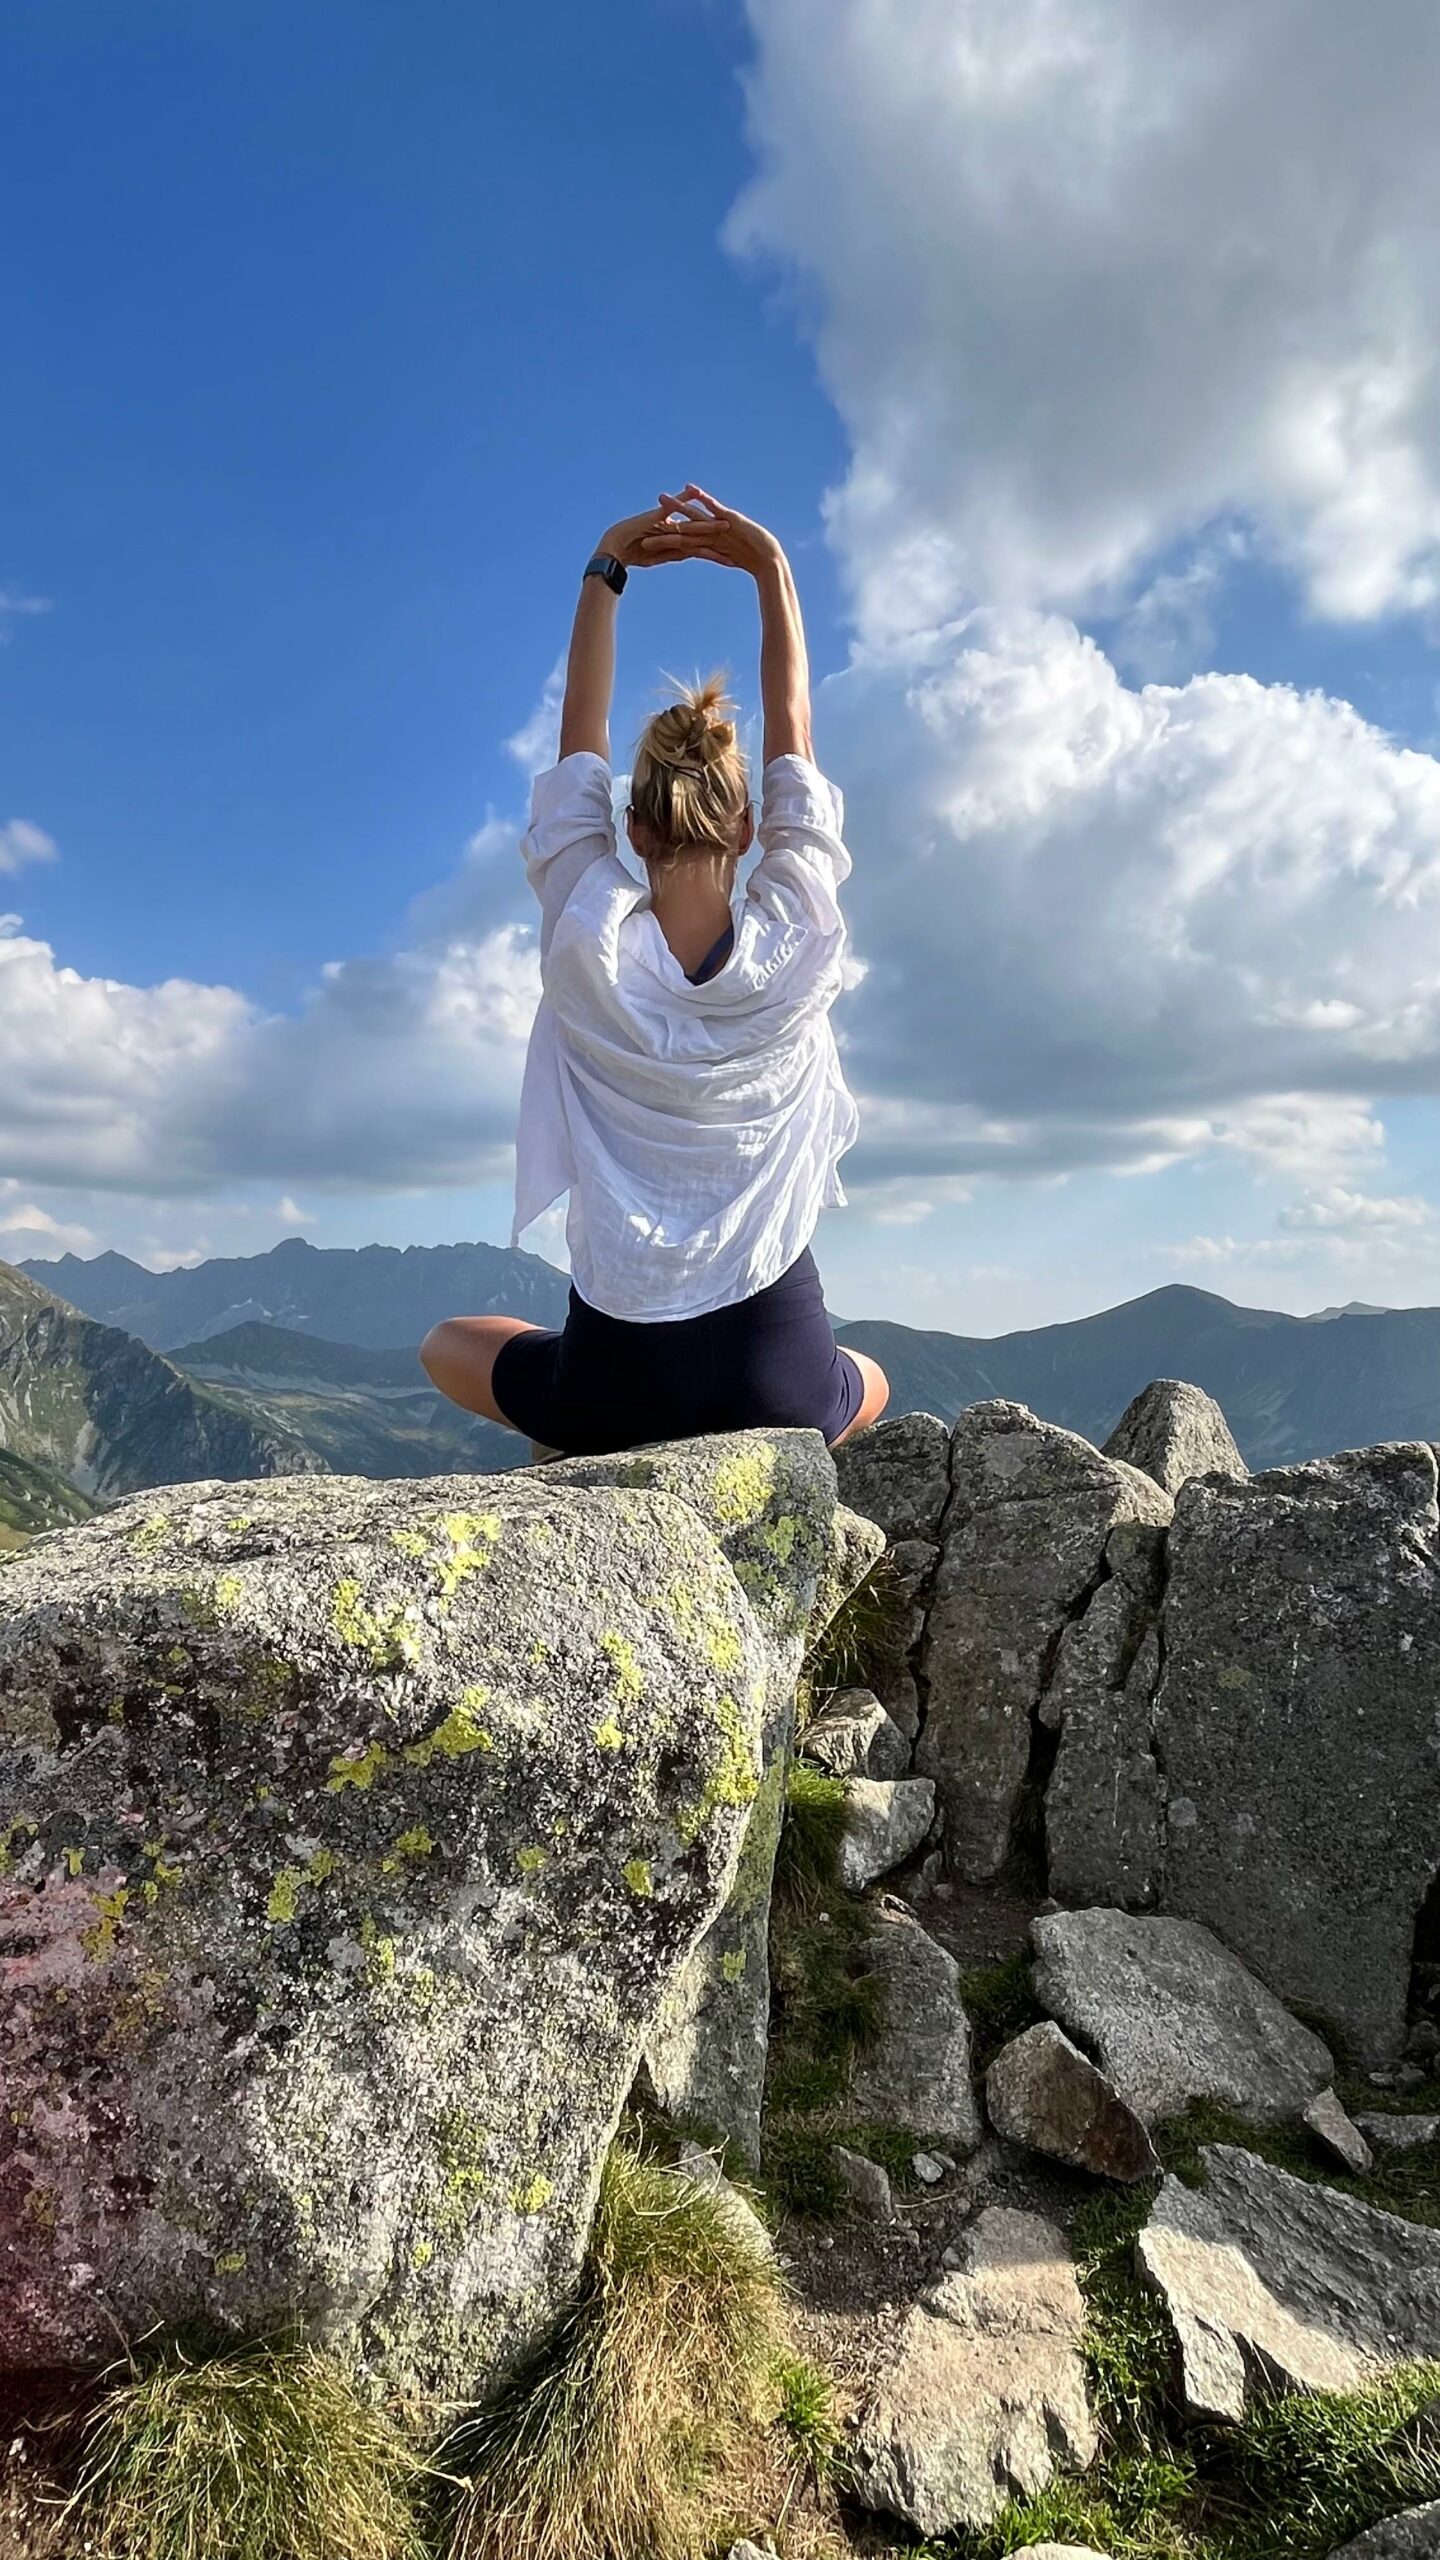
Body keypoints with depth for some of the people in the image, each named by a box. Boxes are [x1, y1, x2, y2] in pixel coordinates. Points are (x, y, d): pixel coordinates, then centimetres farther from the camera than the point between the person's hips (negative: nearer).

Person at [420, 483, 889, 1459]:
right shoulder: (794, 943, -8)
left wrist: (605, 572, 12)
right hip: (777, 1377, 1)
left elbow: (579, 747, 5)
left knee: (450, 1345, 31)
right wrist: (772, 567, 11)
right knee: (868, 1381, 38)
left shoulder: (588, 946, -10)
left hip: (617, 1376, -1)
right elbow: (794, 739, 6)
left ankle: (587, 1456, 12)